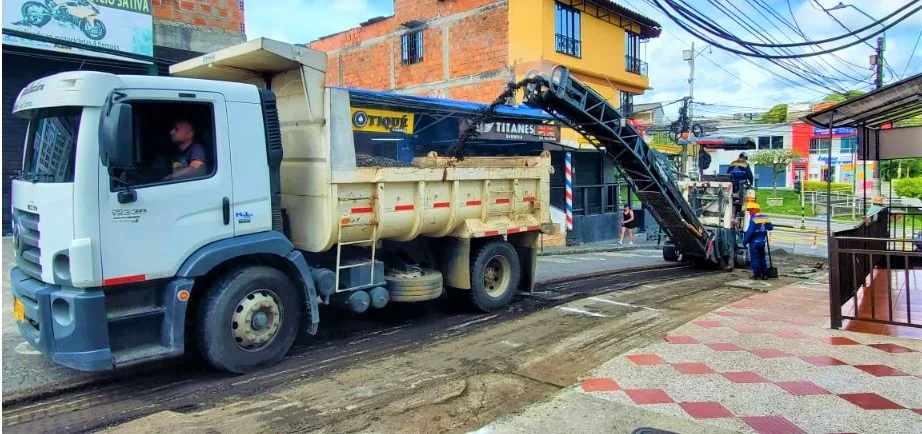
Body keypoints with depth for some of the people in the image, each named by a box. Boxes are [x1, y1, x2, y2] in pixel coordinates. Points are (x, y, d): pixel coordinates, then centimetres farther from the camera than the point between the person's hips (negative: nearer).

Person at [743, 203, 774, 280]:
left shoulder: (753, 219, -17)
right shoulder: (765, 218, 5)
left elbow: (749, 232, -21)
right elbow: (771, 227, 16)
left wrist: (745, 241, -14)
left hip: (754, 242, -7)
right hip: (762, 241, 7)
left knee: (755, 258, 2)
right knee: (762, 258, 15)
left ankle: (757, 274, 5)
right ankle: (765, 274, 17)